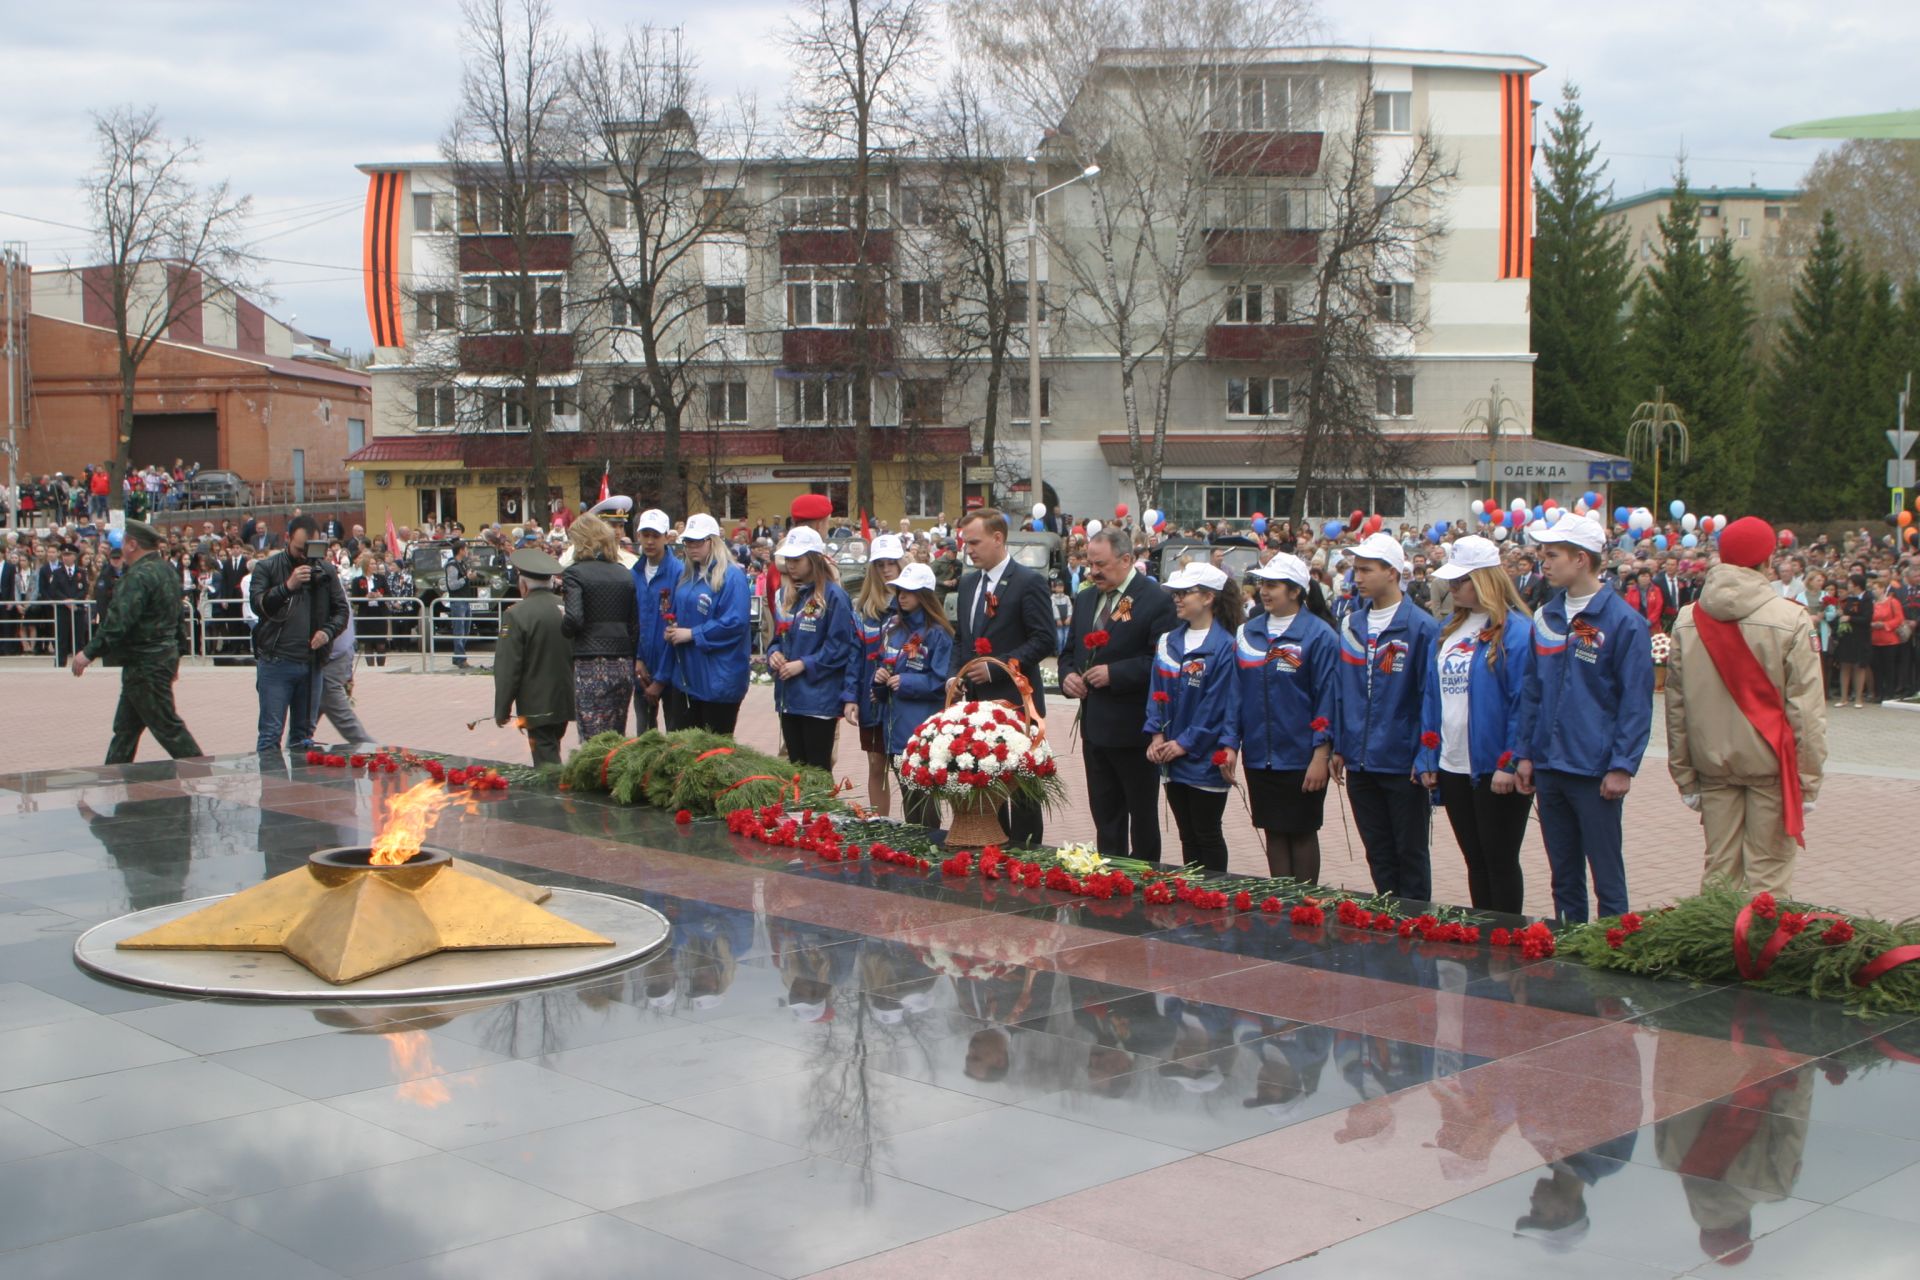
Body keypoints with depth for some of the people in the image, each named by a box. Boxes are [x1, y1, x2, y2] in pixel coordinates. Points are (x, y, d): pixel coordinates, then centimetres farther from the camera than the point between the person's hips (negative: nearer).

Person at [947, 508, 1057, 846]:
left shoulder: (1028, 582, -10)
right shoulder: (968, 583, 14)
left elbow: (1044, 640, -14)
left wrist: (996, 668, -17)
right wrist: (953, 675, 4)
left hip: (1014, 702, -7)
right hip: (976, 702, 7)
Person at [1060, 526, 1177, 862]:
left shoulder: (1157, 599, -12)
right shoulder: (1085, 599, 12)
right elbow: (1069, 651, 20)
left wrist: (1114, 673, -22)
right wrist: (1068, 675, -2)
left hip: (1135, 728, -7)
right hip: (1095, 726, 7)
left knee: (1143, 816, 6)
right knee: (1104, 815, 14)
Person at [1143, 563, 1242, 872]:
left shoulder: (1223, 646, -13)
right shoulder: (1169, 643, 8)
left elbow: (1219, 704, -14)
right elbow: (1157, 692, 10)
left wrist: (1185, 743, -13)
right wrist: (1157, 734, -3)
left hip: (1205, 761, -6)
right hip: (1171, 755, 6)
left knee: (1207, 836, 4)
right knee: (1187, 835, 14)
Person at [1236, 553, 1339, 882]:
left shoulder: (1319, 635, -8)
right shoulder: (1248, 632, 8)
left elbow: (1328, 697, -10)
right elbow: (1236, 692, 11)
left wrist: (1321, 755, -15)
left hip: (1301, 757, -5)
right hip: (1259, 756, 5)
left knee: (1302, 832, 6)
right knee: (1273, 831, 11)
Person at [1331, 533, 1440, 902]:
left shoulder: (1421, 627, -10)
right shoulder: (1351, 624, 8)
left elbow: (1431, 696, -11)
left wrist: (1426, 757, -15)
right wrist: (1338, 746, 10)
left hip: (1403, 763, -5)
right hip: (1360, 762, 6)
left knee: (1411, 854, 6)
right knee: (1378, 855, 14)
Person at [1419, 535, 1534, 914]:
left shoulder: (1515, 630, -11)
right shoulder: (1450, 630, 12)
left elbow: (1524, 702, -15)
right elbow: (1433, 696, 14)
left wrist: (1510, 764, -19)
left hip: (1496, 770, -7)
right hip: (1454, 768, 7)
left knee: (1500, 862, 3)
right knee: (1475, 862, 15)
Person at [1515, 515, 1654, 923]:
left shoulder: (1623, 621, -9)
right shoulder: (1546, 618, 9)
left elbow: (1636, 701, -10)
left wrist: (1623, 766, -15)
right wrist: (1525, 753, 9)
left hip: (1596, 772, -6)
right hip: (1549, 767, 6)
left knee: (1607, 875, 1)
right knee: (1564, 876, 14)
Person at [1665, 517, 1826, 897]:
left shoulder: (1687, 620, 2)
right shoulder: (1790, 619, -10)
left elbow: (1675, 705, 5)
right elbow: (1806, 707, -9)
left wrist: (1684, 774, 11)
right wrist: (1808, 777, -3)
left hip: (1712, 762, 4)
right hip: (1770, 762, -4)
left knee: (1720, 868, 10)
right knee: (1768, 873, 1)